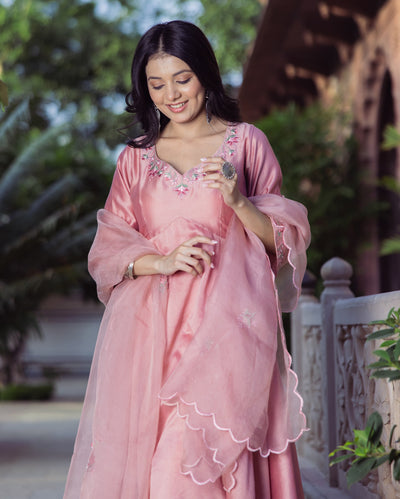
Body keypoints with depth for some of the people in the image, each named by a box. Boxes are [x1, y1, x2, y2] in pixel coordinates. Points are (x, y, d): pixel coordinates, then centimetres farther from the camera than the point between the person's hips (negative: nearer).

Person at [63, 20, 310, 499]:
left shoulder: (246, 141, 9)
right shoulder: (135, 158, 15)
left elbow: (282, 238, 8)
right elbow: (109, 249, 11)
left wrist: (238, 201, -11)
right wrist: (162, 261, -8)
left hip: (225, 328, -2)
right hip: (151, 329, 2)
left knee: (208, 454, -13)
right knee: (144, 453, -5)